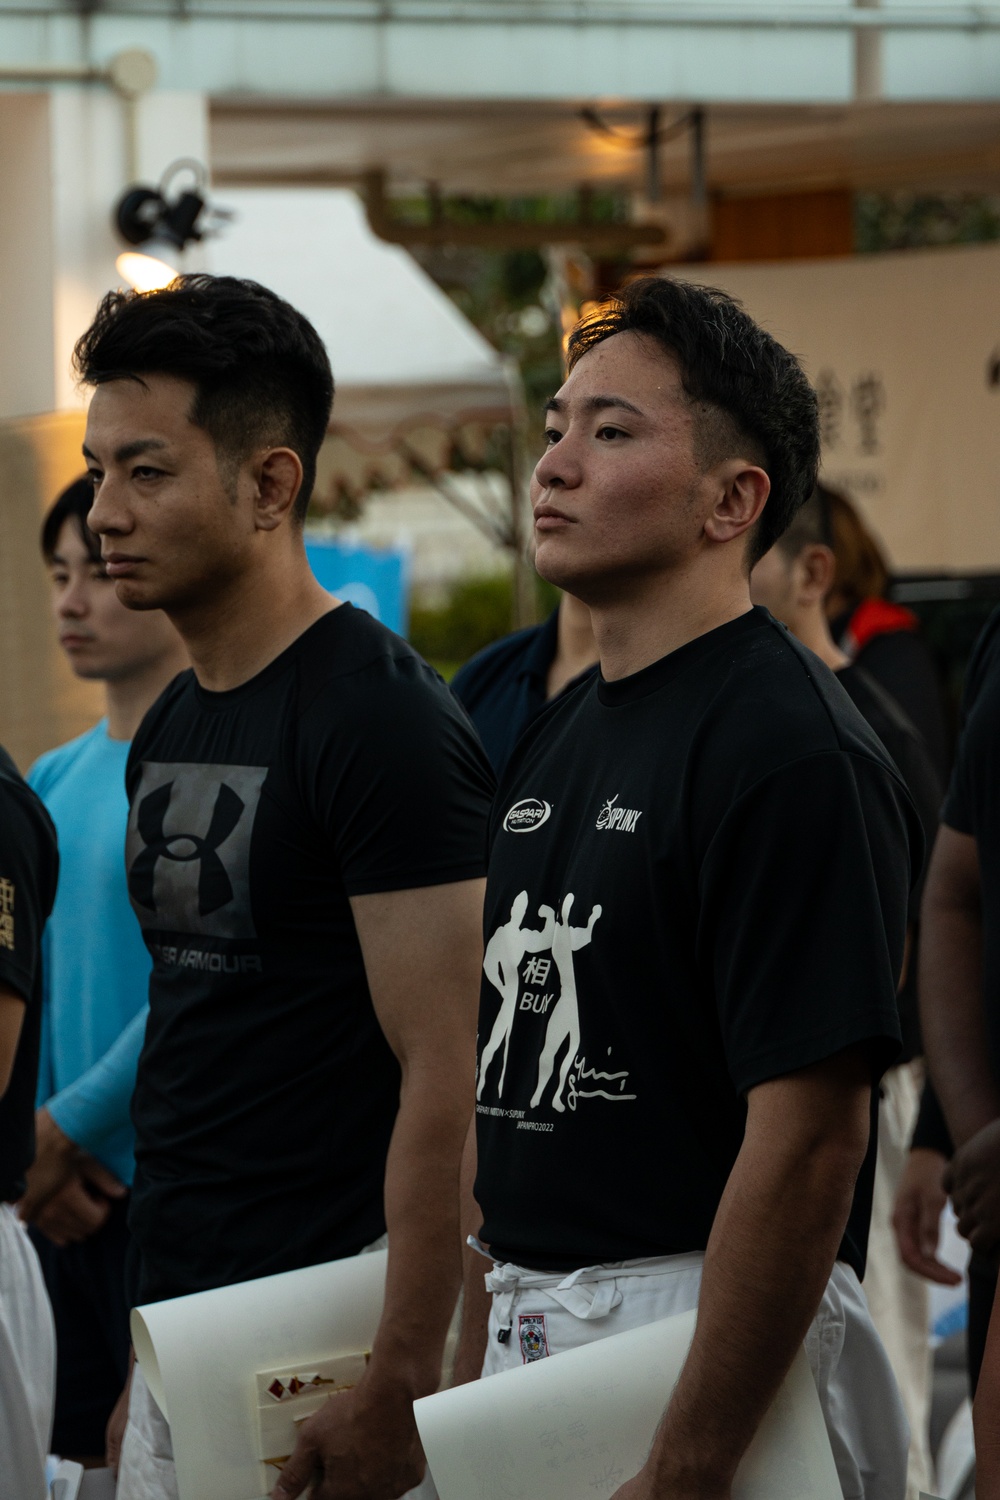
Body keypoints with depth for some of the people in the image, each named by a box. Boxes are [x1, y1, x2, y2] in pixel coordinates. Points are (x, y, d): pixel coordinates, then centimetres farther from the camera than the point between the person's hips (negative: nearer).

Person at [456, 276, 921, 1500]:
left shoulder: (789, 748, -15)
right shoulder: (555, 736, 12)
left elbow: (809, 1136, -21)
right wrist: (470, 1373, 14)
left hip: (724, 1350, -8)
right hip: (534, 1330, 8)